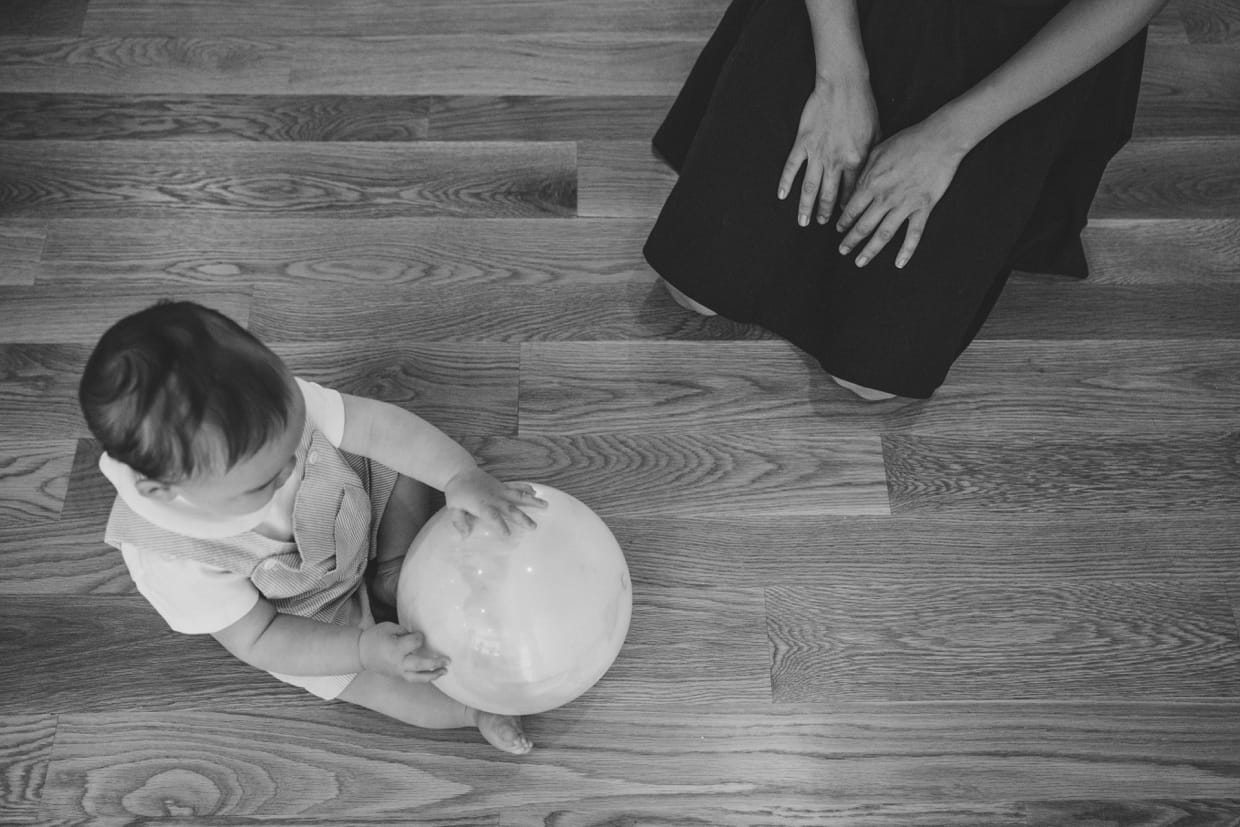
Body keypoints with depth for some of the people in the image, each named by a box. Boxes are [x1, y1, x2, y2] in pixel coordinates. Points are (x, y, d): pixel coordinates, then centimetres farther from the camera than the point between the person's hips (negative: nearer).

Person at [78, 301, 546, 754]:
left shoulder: (276, 407, -39)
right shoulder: (171, 561, -42)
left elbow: (378, 425, -31)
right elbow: (257, 639, -30)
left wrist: (463, 476, -45)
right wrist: (365, 648, -42)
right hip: (299, 613, -3)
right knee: (374, 681, -8)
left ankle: (393, 574, 13)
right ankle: (472, 710, 17)